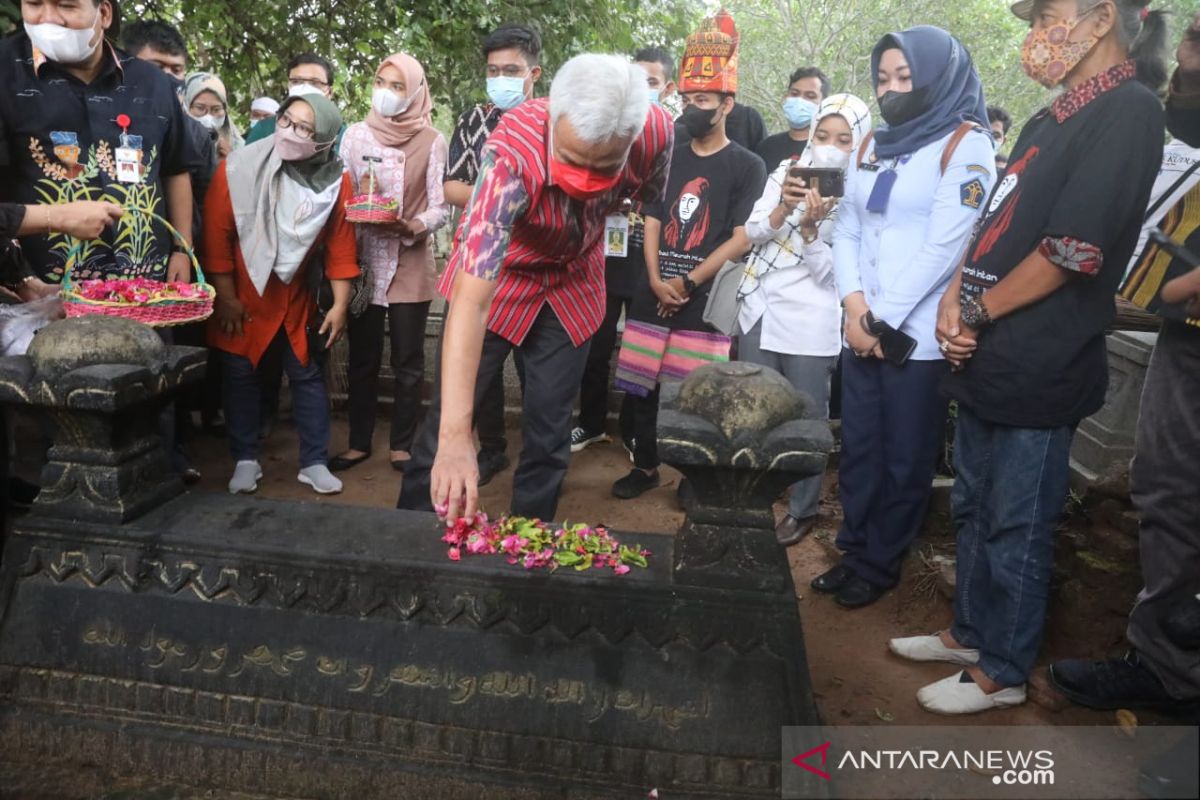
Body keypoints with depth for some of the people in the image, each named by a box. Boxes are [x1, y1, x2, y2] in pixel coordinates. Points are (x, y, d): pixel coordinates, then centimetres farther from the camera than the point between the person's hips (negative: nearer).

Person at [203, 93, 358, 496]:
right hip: (241, 295, -1)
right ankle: (245, 461, 21)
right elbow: (217, 235, -13)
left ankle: (314, 463, 16)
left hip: (295, 297, 2)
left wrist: (340, 305, -5)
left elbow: (341, 245, -4)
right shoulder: (238, 167, -16)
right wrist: (225, 298, -11)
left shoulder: (335, 181, -9)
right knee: (240, 376, 7)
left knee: (307, 374, 6)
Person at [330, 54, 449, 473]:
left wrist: (411, 227, -22)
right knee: (363, 357, 8)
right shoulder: (355, 135, 5)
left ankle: (402, 444, 17)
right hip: (364, 260, 2)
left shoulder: (431, 141, -2)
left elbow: (441, 207, -5)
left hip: (411, 263, -2)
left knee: (407, 360, 4)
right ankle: (359, 442, 20)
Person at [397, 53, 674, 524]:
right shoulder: (513, 154, -39)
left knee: (550, 428, 7)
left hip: (573, 283, 3)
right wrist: (456, 434, -52)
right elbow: (471, 298, -46)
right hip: (497, 277, -3)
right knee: (446, 417, -2)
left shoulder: (656, 132, -27)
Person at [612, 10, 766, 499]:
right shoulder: (668, 159, 13)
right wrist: (655, 280, -6)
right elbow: (652, 224, 10)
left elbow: (742, 239, -7)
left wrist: (689, 283, -10)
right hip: (653, 295, 5)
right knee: (636, 386, 7)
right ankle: (645, 467, 25)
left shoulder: (747, 166, 0)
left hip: (705, 300, -4)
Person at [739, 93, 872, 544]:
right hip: (759, 308, 4)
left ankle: (803, 510, 22)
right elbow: (752, 232, -2)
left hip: (810, 320, -4)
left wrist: (809, 226, -25)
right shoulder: (787, 170, 5)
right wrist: (784, 208, -19)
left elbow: (828, 270, -10)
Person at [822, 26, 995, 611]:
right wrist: (855, 306, -6)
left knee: (904, 458, 6)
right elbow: (846, 231, 9)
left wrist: (883, 320, -13)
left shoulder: (965, 146, -5)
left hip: (919, 335, -5)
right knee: (858, 448, 12)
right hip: (861, 330, 6)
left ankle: (880, 564, 21)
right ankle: (854, 551, 27)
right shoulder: (871, 147, 14)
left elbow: (943, 246, -14)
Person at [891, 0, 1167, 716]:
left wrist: (979, 314, -11)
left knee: (1016, 526, 5)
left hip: (1039, 368, -9)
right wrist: (955, 301, -2)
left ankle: (1003, 672, 22)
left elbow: (1074, 251, -19)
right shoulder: (1050, 122, 15)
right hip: (990, 360, 9)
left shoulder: (1128, 113, -12)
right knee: (976, 508, 19)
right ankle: (972, 633, 37)